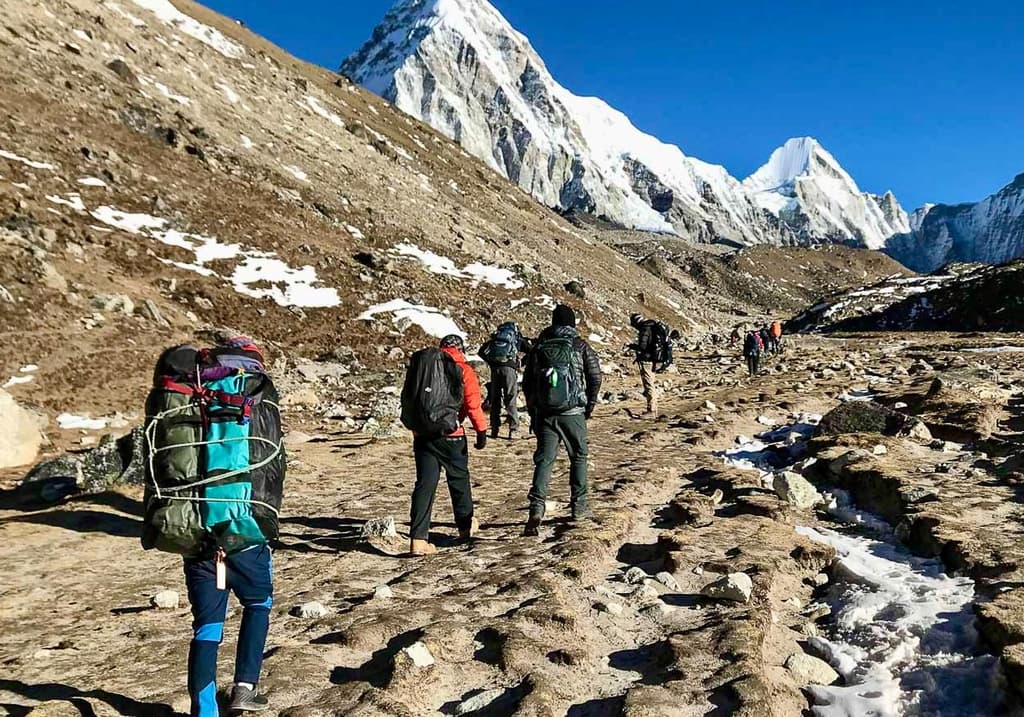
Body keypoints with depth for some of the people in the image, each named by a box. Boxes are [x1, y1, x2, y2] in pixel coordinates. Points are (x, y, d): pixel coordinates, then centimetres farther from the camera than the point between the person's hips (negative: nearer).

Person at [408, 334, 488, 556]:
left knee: (425, 484, 1)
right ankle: (466, 525, 32)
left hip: (423, 435, 3)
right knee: (459, 479, 17)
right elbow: (473, 403, -9)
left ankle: (418, 538, -7)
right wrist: (481, 430, -4)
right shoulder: (463, 370, -1)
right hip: (451, 435, -3)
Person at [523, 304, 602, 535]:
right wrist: (589, 406, 11)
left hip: (544, 412, 2)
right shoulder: (580, 346, -1)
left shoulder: (539, 347, 7)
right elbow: (595, 378, -2)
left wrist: (533, 411, 17)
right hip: (573, 413, -2)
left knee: (544, 460, 2)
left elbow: (527, 381, 8)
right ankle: (579, 505, 22)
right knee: (579, 456, 16)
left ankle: (536, 509, -12)